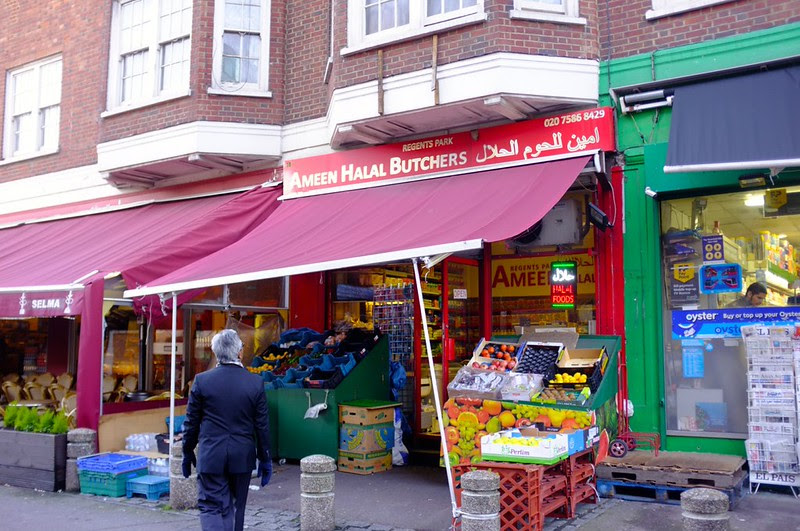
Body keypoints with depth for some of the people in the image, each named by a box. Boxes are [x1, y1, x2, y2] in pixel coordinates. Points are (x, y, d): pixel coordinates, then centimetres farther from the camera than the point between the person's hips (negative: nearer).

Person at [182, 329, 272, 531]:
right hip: (242, 458, 2)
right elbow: (262, 426, -1)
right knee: (236, 508, 18)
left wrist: (188, 453, 14)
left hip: (211, 457, -2)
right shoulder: (255, 383, -6)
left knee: (211, 507, 0)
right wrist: (265, 460, 10)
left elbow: (191, 423, 0)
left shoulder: (202, 380, -7)